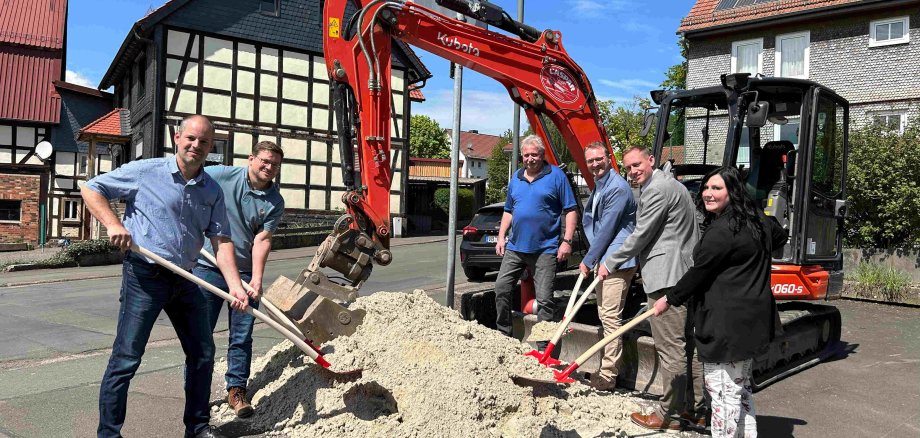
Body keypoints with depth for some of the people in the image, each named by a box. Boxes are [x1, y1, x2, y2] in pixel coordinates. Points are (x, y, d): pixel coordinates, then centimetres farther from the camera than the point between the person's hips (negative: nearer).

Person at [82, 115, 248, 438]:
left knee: (203, 353, 11)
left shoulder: (212, 191, 6)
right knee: (126, 358, -3)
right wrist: (113, 224, -15)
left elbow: (221, 240, 0)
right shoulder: (145, 172, -6)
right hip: (144, 275, -5)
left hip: (184, 279, 6)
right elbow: (91, 189, 1)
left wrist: (235, 286, -11)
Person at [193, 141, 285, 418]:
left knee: (242, 337, 6)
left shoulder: (275, 202, -2)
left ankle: (236, 390, 18)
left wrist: (256, 279, -21)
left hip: (244, 273, 1)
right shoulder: (219, 176, -6)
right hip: (208, 267, -1)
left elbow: (262, 240, -10)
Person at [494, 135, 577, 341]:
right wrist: (501, 237, 11)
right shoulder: (516, 178, 12)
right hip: (515, 247, 5)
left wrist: (567, 241, -14)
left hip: (544, 249, -5)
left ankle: (543, 346, 9)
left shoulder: (556, 175, -4)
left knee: (544, 299, -1)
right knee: (501, 288, 5)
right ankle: (503, 334, 22)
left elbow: (570, 210, -6)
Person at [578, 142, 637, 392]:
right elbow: (589, 221, 26)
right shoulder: (599, 187, 17)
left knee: (611, 317, -10)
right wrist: (591, 259, 16)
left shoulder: (617, 188, -16)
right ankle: (606, 370, 28)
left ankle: (607, 378, -4)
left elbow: (606, 229, -17)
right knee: (605, 315, 16)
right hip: (604, 261, 11)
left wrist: (588, 260, -11)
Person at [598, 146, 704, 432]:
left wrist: (610, 264, -3)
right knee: (685, 345, 15)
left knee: (670, 348, -6)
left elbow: (641, 236, -13)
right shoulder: (668, 183, 22)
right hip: (683, 276, 11)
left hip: (666, 279, -11)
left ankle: (668, 414, 1)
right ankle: (694, 408, 24)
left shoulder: (657, 189, -12)